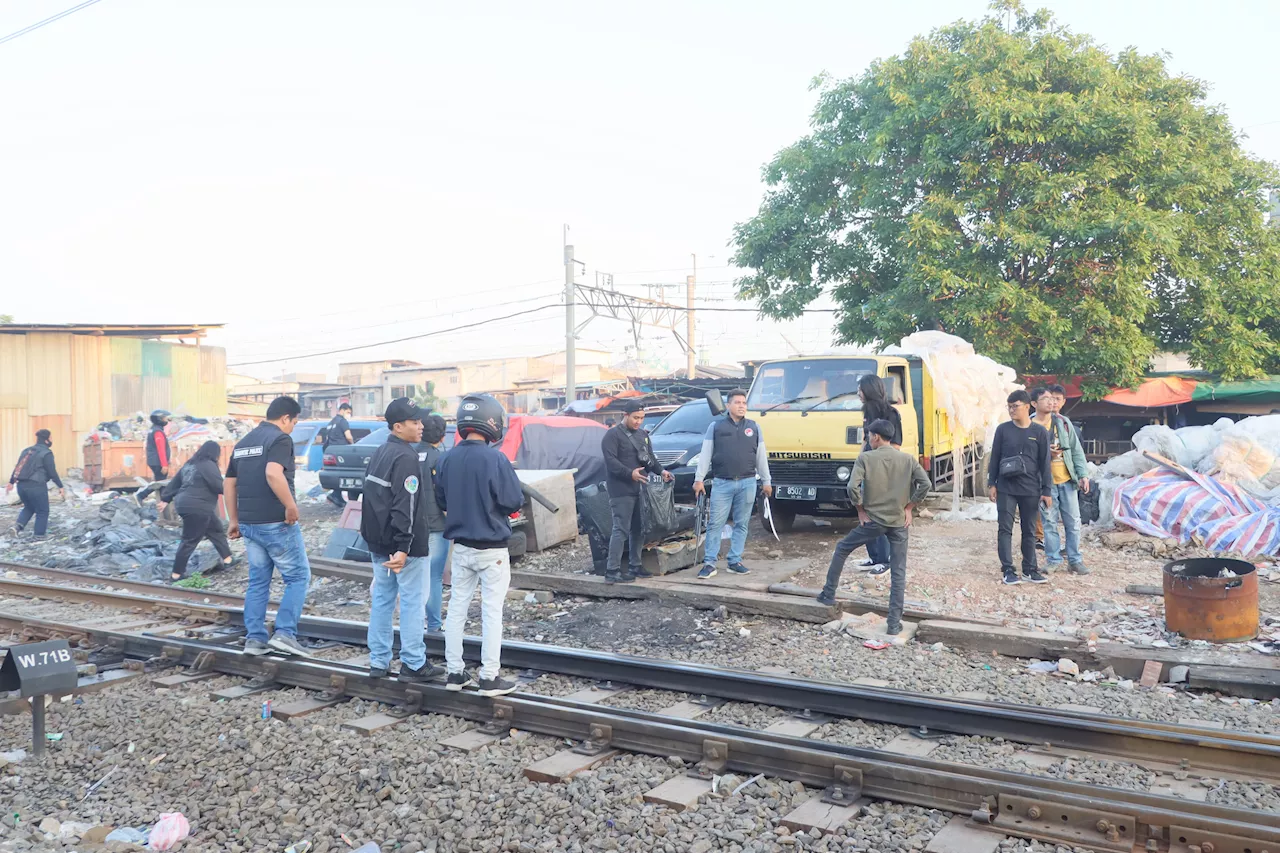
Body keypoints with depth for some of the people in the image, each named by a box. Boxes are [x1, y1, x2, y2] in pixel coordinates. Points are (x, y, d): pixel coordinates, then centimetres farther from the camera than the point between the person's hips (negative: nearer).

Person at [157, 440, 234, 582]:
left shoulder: (191, 464, 17)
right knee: (190, 541, -3)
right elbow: (219, 486, -15)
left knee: (217, 530, 18)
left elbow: (174, 482, 20)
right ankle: (177, 574, 2)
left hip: (186, 505, 10)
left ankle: (227, 559, 23)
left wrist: (165, 499, 24)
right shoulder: (208, 465, -11)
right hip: (196, 508, -10)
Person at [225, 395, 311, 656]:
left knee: (258, 581, 14)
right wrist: (291, 506, -21)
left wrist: (234, 520, 22)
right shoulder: (280, 439, -10)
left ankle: (254, 639, 14)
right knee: (298, 577, 3)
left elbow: (229, 484, 18)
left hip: (249, 524, 8)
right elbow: (273, 473, -28)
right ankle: (284, 633, -5)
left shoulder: (243, 443, 15)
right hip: (276, 523, -8)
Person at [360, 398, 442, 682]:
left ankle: (378, 661, 19)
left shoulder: (379, 454, 13)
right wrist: (403, 548, -26)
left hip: (378, 542, 9)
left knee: (382, 598, 13)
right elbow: (405, 506, -23)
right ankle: (413, 664, 4)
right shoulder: (406, 457, -17)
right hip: (405, 544, -9)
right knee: (412, 602, -1)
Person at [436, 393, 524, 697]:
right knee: (491, 612, 3)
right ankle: (489, 678, 7)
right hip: (491, 549, -5)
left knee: (457, 608, 14)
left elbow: (441, 501, 7)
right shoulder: (495, 459, -19)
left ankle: (455, 672, 21)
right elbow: (514, 501, -15)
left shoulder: (448, 459, -2)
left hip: (461, 546, 5)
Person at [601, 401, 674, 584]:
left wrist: (660, 471, 1)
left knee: (639, 529, 12)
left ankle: (635, 566, 22)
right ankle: (612, 571, -9)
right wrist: (630, 474, -28)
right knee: (621, 530, -10)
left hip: (640, 490, 8)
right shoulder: (613, 435, -7)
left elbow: (650, 458, 21)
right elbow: (611, 461, -17)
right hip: (621, 491, -8)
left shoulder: (643, 435, 18)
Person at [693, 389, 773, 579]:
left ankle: (735, 561, 14)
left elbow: (761, 456, 14)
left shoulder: (754, 428, 11)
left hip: (747, 483, 2)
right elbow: (705, 455, 3)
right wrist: (699, 479, -3)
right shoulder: (716, 426, 5)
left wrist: (766, 481, 13)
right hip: (722, 483, -2)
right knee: (715, 524, -4)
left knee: (741, 524, 6)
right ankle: (709, 563, -1)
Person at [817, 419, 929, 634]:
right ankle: (894, 623, 4)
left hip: (873, 521, -2)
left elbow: (853, 487, -17)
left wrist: (861, 510, -2)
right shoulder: (908, 459, 1)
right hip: (899, 523, 2)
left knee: (841, 549, 22)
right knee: (898, 574, 6)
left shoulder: (865, 457, -7)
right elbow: (925, 484, -6)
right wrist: (909, 508, 3)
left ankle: (829, 594, 27)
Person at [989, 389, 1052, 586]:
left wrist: (1046, 491, 0)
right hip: (1006, 488, 0)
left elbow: (1044, 463, 3)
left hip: (1030, 490, 0)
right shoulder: (1003, 429, 2)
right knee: (1005, 529, -2)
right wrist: (991, 484, 1)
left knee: (1029, 531, 8)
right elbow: (995, 458, 5)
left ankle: (1029, 570, 16)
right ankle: (1008, 570, 2)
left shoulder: (1040, 432, 1)